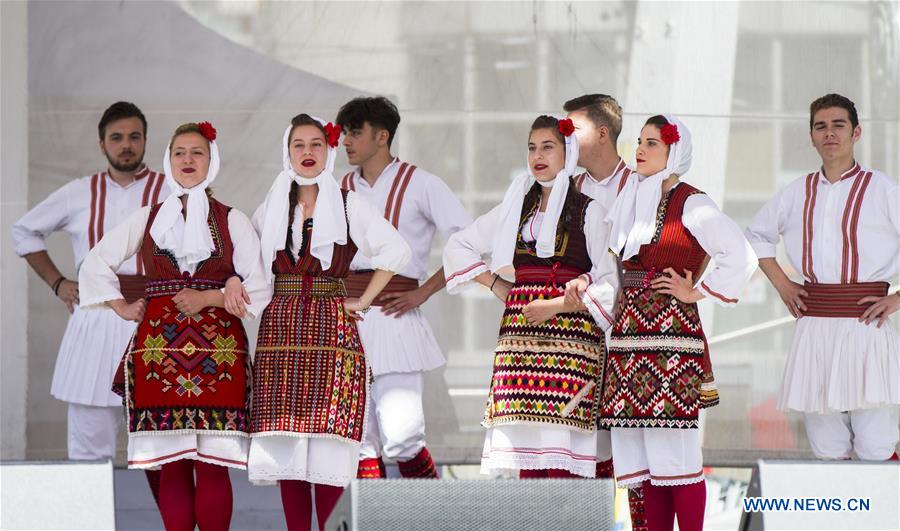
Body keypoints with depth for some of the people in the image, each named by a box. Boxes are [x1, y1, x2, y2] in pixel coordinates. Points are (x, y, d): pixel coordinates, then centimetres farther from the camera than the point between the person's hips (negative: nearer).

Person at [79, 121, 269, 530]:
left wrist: (207, 298, -9)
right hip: (160, 342, 2)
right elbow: (96, 264, 20)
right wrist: (122, 308, 10)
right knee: (172, 462, -2)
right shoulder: (148, 218, 14)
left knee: (213, 461, -8)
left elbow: (257, 285, 2)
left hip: (217, 342, -1)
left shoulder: (232, 221, 9)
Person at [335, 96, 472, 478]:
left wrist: (423, 292, -7)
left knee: (400, 436, -13)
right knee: (360, 440, 1)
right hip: (347, 320, 5)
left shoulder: (420, 185, 2)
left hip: (394, 317, -5)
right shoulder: (342, 189, 15)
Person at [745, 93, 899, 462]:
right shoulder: (796, 194, 11)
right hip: (813, 330, 4)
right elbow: (757, 235, 29)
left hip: (865, 325, -4)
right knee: (827, 449, 6)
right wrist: (782, 284, 17)